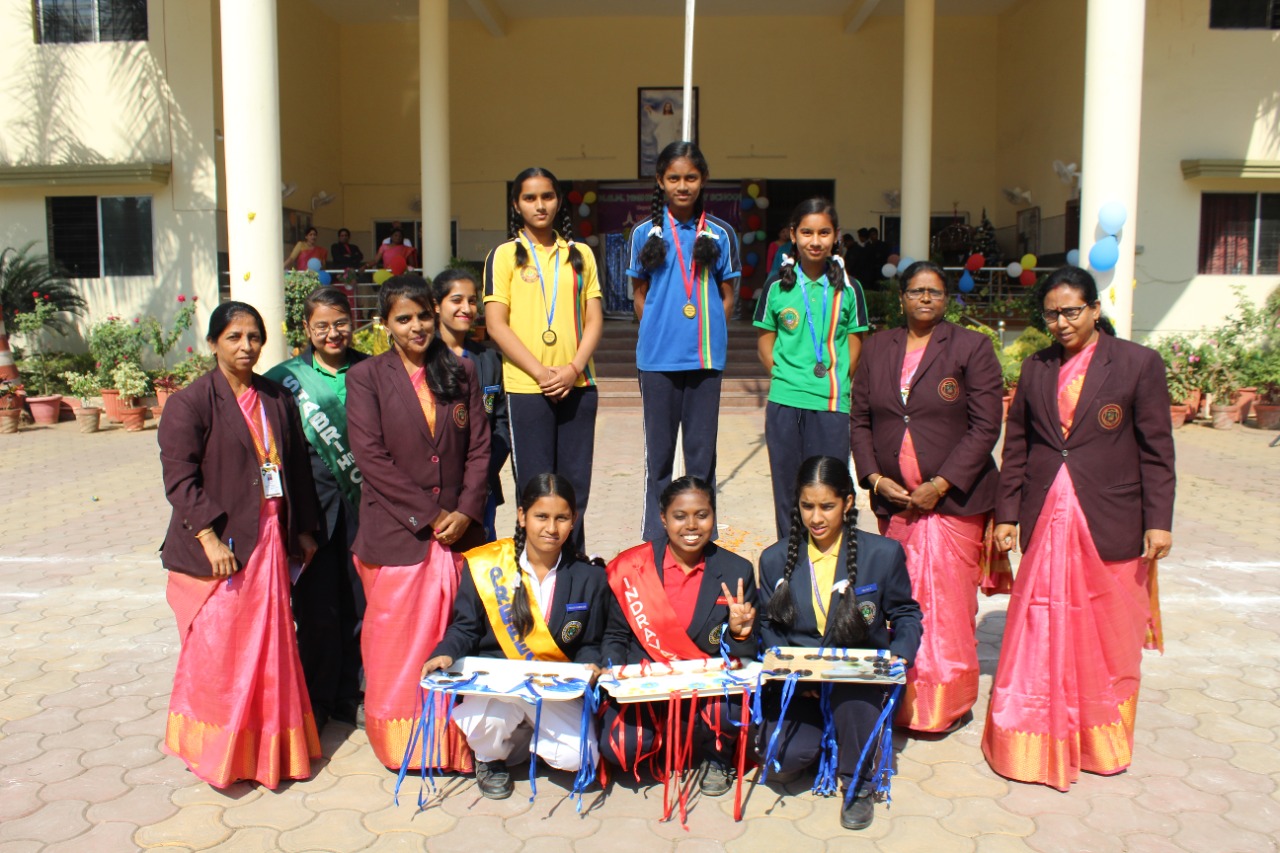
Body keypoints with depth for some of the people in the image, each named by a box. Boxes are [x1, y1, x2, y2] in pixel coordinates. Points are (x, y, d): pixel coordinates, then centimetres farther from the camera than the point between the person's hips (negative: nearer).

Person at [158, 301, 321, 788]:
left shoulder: (277, 399, 10)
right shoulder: (191, 402, -6)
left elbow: (297, 468, 14)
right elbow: (179, 479, -12)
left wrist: (304, 531, 12)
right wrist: (210, 538, -19)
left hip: (270, 542, 5)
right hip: (217, 549, -5)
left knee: (269, 646, 10)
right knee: (217, 652, -1)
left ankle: (266, 748, 24)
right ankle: (213, 751, 17)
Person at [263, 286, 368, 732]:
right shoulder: (285, 378, 4)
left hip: (363, 503, 1)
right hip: (314, 506, -1)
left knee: (360, 603, 6)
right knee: (317, 608, 3)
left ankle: (348, 695, 24)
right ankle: (316, 702, 21)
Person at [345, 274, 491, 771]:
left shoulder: (461, 372, 10)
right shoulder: (366, 378, 1)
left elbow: (479, 447, 6)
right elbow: (370, 457, -8)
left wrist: (465, 511, -7)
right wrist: (428, 515, -11)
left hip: (459, 531, 2)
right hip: (396, 534, -2)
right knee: (398, 641, 4)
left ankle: (455, 741, 20)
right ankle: (401, 743, 20)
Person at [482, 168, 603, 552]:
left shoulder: (580, 255, 12)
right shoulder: (505, 255, 3)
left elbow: (594, 318, 8)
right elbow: (496, 324, -4)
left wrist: (574, 368, -8)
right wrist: (541, 372, -12)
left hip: (577, 386, 3)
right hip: (526, 388, -3)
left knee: (576, 485, 7)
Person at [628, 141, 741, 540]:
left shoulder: (720, 234, 3)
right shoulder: (645, 233, 3)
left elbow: (727, 296, 7)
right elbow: (640, 295, 9)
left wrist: (710, 337, 0)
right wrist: (658, 334, 2)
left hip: (705, 357, 0)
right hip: (658, 357, 0)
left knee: (702, 449, 7)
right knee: (658, 450, 8)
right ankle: (654, 537, 18)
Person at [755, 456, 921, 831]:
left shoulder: (883, 553, -2)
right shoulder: (775, 559, 2)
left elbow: (906, 614, 8)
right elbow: (768, 624, 8)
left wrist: (899, 656, -12)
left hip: (860, 678, -1)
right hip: (797, 682, 2)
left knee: (851, 689, -38)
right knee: (780, 759, -23)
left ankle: (859, 784, -7)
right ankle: (829, 737, 17)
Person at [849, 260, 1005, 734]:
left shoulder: (972, 348, -1)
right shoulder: (879, 348, 11)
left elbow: (985, 426, -7)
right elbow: (859, 420, 10)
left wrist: (941, 485, -14)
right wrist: (875, 478, -4)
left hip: (953, 500, -3)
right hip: (893, 500, 4)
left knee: (947, 605, -1)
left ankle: (948, 706, 15)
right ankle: (904, 701, 20)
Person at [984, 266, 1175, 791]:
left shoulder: (1138, 364, -1)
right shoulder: (1036, 369, 9)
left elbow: (1157, 450, -2)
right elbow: (1016, 447, 12)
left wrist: (1158, 522, -6)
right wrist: (1007, 513, 7)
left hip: (1110, 525, -2)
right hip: (1046, 522, 3)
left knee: (1108, 637, 9)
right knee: (1041, 637, 5)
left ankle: (1103, 742, 28)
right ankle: (1037, 742, 20)